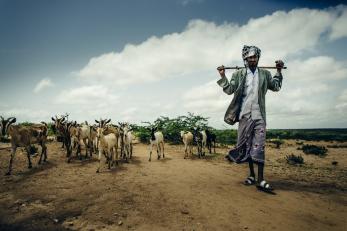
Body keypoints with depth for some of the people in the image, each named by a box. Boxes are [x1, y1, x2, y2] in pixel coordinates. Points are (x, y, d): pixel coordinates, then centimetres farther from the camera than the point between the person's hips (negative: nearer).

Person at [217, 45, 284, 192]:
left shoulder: (265, 74, 11)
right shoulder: (238, 74, 7)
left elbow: (276, 87, 13)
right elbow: (229, 90, 2)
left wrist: (279, 72, 6)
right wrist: (223, 76, -8)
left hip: (259, 115, 0)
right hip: (244, 115, 0)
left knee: (259, 146, -5)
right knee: (247, 145, 6)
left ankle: (260, 180, -1)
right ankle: (251, 175, 20)